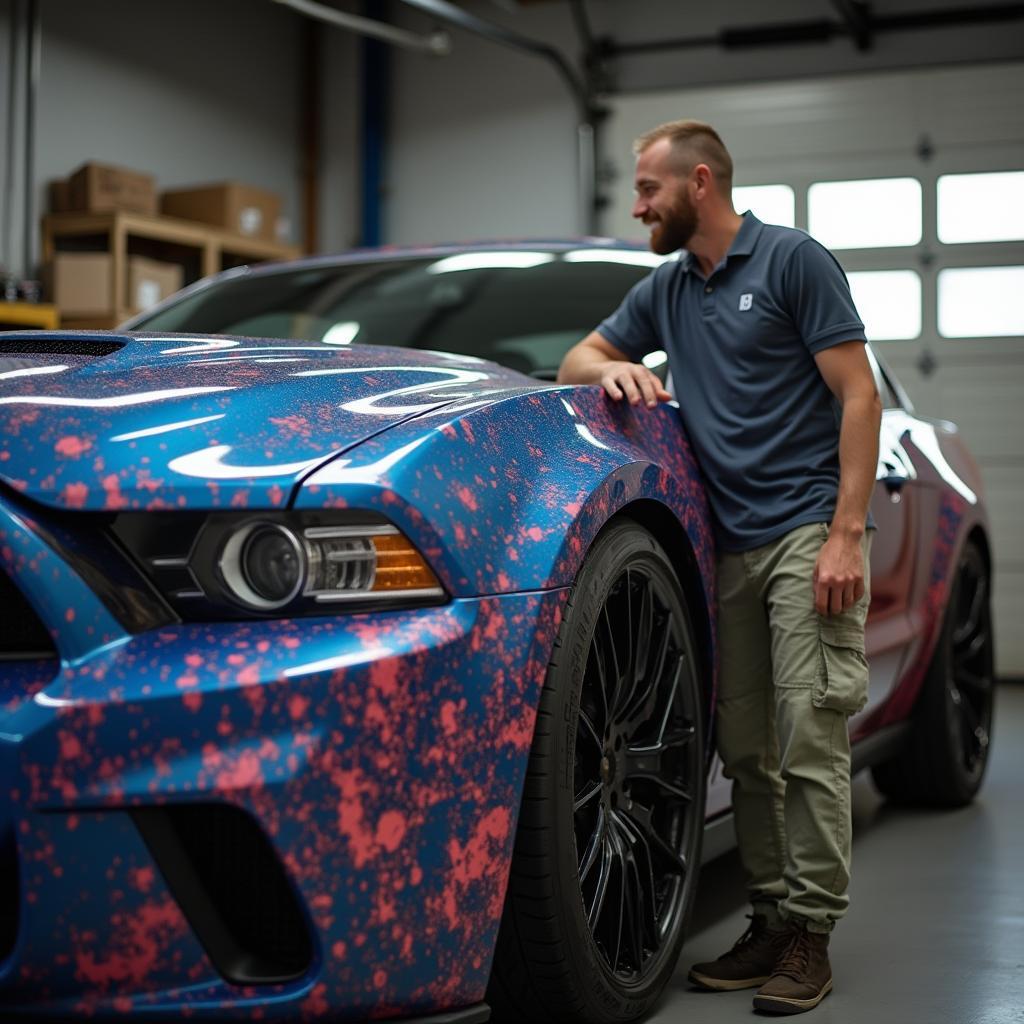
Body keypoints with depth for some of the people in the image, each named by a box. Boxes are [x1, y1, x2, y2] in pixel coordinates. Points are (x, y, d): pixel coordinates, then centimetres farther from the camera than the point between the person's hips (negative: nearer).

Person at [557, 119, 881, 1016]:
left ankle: (811, 933, -2)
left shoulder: (794, 261, -3)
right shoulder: (666, 292, 17)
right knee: (746, 751, 6)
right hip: (729, 542, 7)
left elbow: (857, 395, -7)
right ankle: (771, 920, 14)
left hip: (808, 530, -6)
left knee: (810, 738, -9)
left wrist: (847, 532, -15)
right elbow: (580, 357, 24)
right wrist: (615, 371, -2)